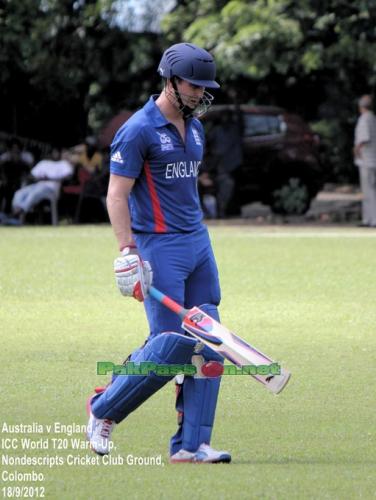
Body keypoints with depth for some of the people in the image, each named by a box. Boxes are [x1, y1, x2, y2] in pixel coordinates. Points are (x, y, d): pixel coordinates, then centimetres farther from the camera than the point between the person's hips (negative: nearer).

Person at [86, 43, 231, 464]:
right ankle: (104, 409, 10)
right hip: (158, 245, -8)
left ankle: (191, 444, 3)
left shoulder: (194, 128, 14)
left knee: (208, 345, 0)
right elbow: (116, 196, -13)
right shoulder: (138, 131, -11)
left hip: (198, 242, 8)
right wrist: (128, 254, -21)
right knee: (171, 344, -11)